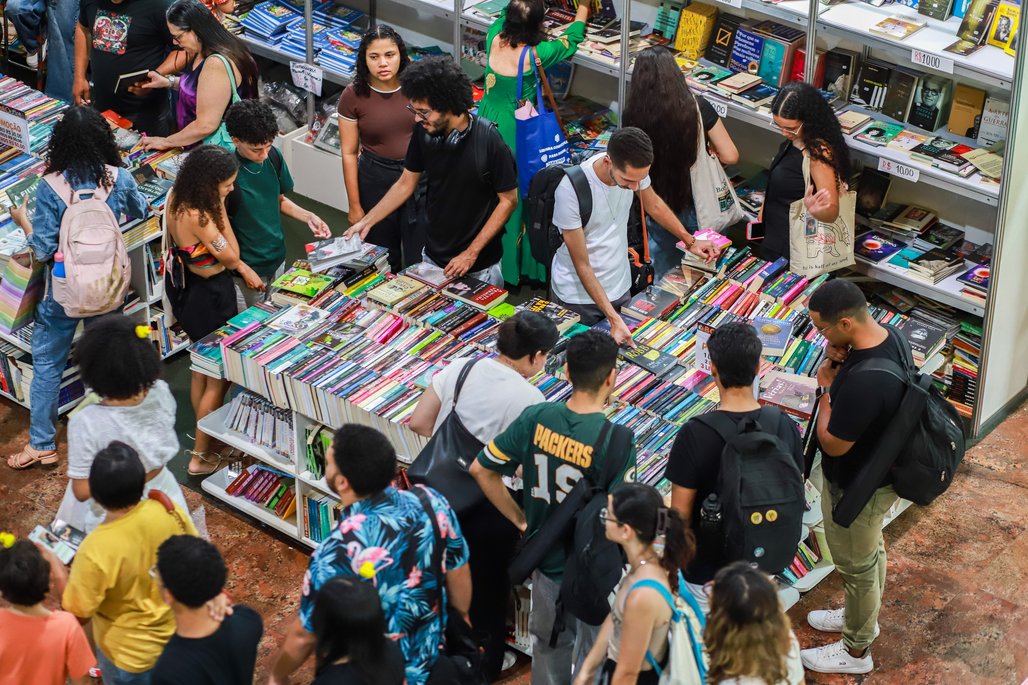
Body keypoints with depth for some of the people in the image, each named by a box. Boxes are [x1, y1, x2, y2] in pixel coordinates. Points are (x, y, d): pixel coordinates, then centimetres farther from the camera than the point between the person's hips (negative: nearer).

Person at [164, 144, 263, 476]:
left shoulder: (177, 197, -7)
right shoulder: (200, 218, -35)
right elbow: (231, 257, -21)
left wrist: (242, 266, -3)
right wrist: (221, 208, -18)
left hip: (183, 286, 9)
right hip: (208, 298, -9)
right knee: (219, 376, 10)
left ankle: (205, 435, 47)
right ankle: (201, 456, 21)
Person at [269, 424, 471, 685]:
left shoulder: (337, 553, -33)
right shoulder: (431, 502, -19)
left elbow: (304, 636, -18)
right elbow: (460, 574, -2)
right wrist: (461, 617, 18)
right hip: (431, 656, 4)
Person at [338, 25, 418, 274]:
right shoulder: (353, 96, -10)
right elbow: (349, 153, -5)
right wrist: (354, 205, -3)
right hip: (376, 179, -1)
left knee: (418, 257, 3)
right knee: (384, 257, 11)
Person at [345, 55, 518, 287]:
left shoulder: (488, 141, -22)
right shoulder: (424, 132, -8)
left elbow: (508, 200, -14)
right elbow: (405, 184, 7)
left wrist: (471, 253, -14)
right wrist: (366, 222, 2)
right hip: (433, 258, 4)